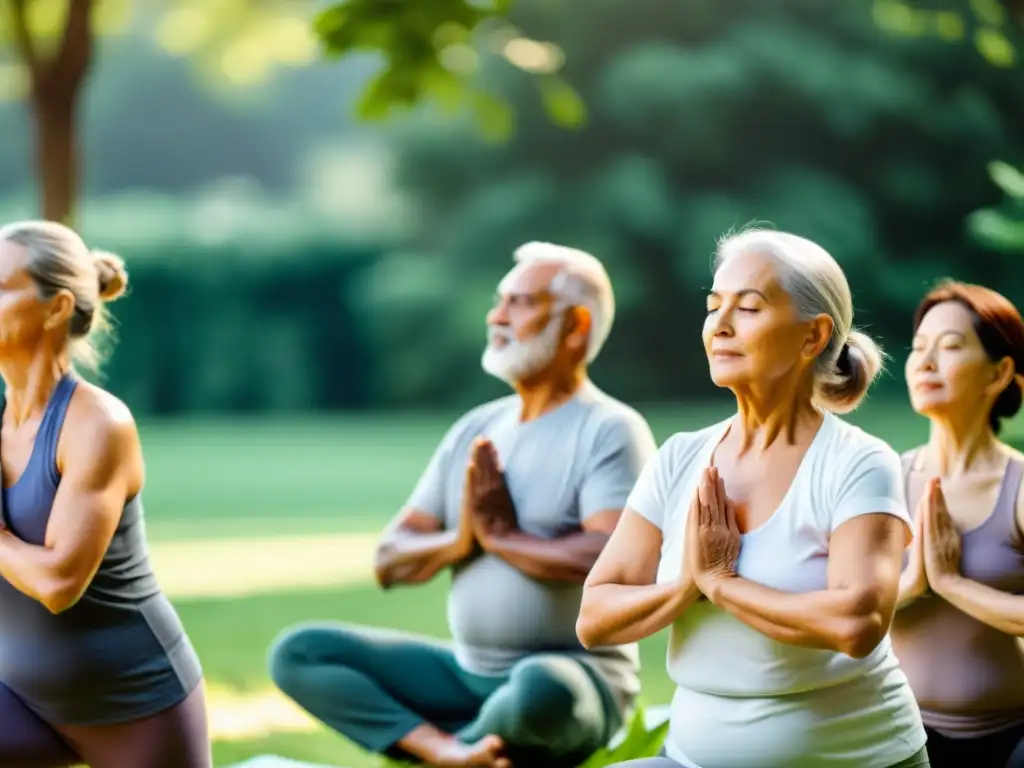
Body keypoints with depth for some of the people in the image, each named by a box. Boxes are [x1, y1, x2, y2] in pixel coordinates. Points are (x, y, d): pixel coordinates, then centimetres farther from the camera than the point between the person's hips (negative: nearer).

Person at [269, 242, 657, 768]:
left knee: (542, 690, -41)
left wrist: (501, 537, -12)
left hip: (576, 675, -7)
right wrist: (457, 541, -12)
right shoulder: (475, 430, 12)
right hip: (468, 673, 7)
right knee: (298, 653, -4)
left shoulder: (609, 430, -8)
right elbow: (390, 561, 9)